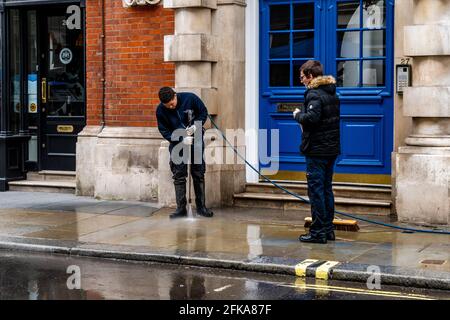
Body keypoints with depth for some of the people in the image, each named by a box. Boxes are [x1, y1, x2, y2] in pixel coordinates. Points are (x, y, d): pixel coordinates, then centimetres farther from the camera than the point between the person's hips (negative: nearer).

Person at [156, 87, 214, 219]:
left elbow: (204, 112, -3)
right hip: (177, 143, 0)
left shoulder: (190, 98, -17)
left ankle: (201, 206, 13)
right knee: (179, 176, -4)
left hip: (196, 141, 0)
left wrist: (196, 126, -20)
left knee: (199, 174, 5)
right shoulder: (160, 110, -15)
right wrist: (181, 140, -23)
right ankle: (181, 208, 1)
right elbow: (164, 131, -10)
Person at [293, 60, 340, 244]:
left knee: (316, 190, -4)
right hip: (332, 148, 9)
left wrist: (298, 115, -8)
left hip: (317, 150, -9)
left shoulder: (314, 94, -14)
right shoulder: (332, 94, 14)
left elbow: (311, 118, -28)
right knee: (326, 189, 14)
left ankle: (318, 232, -2)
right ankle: (328, 229, 19)